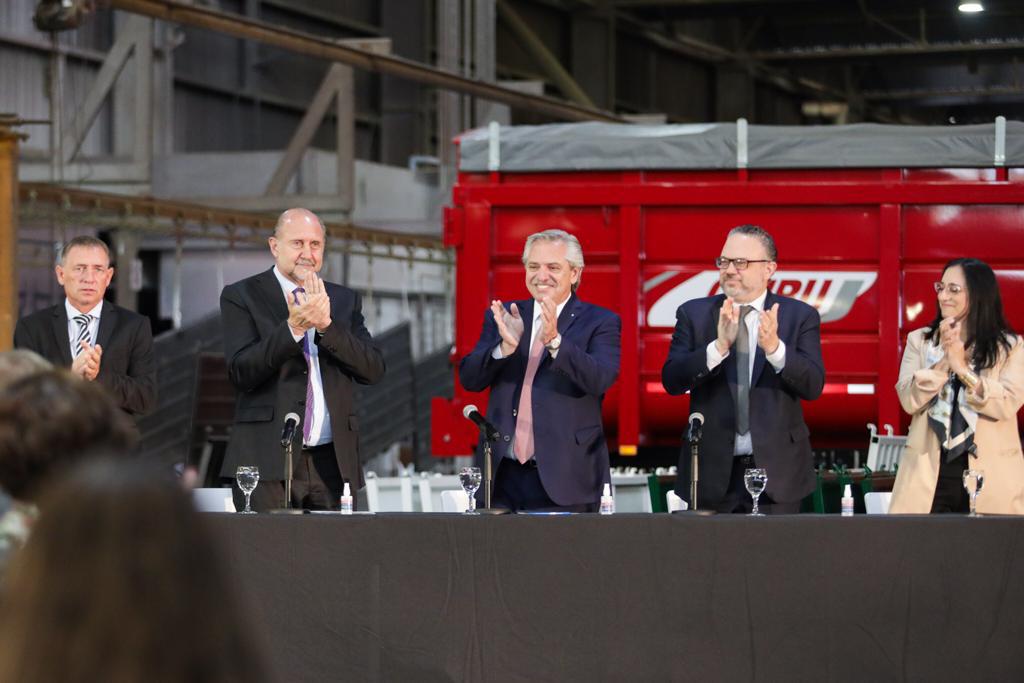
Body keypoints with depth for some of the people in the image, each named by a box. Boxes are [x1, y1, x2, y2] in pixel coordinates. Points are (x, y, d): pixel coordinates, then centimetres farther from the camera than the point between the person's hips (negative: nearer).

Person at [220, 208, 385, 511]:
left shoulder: (344, 301, 14)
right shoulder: (241, 296, 4)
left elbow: (373, 370, 2)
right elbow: (241, 373, -9)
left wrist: (326, 324, -12)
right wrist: (293, 327, -20)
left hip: (333, 463, 3)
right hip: (268, 462, -3)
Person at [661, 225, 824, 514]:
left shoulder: (800, 316, 2)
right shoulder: (693, 314, 4)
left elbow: (813, 385, -7)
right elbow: (671, 380, -6)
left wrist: (774, 347, -25)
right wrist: (719, 346, -22)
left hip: (776, 469, -1)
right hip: (712, 471, 1)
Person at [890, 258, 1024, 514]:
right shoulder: (919, 341, 9)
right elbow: (909, 400, -3)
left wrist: (963, 368, -15)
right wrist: (945, 361, -13)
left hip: (990, 477, -1)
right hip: (929, 474, 1)